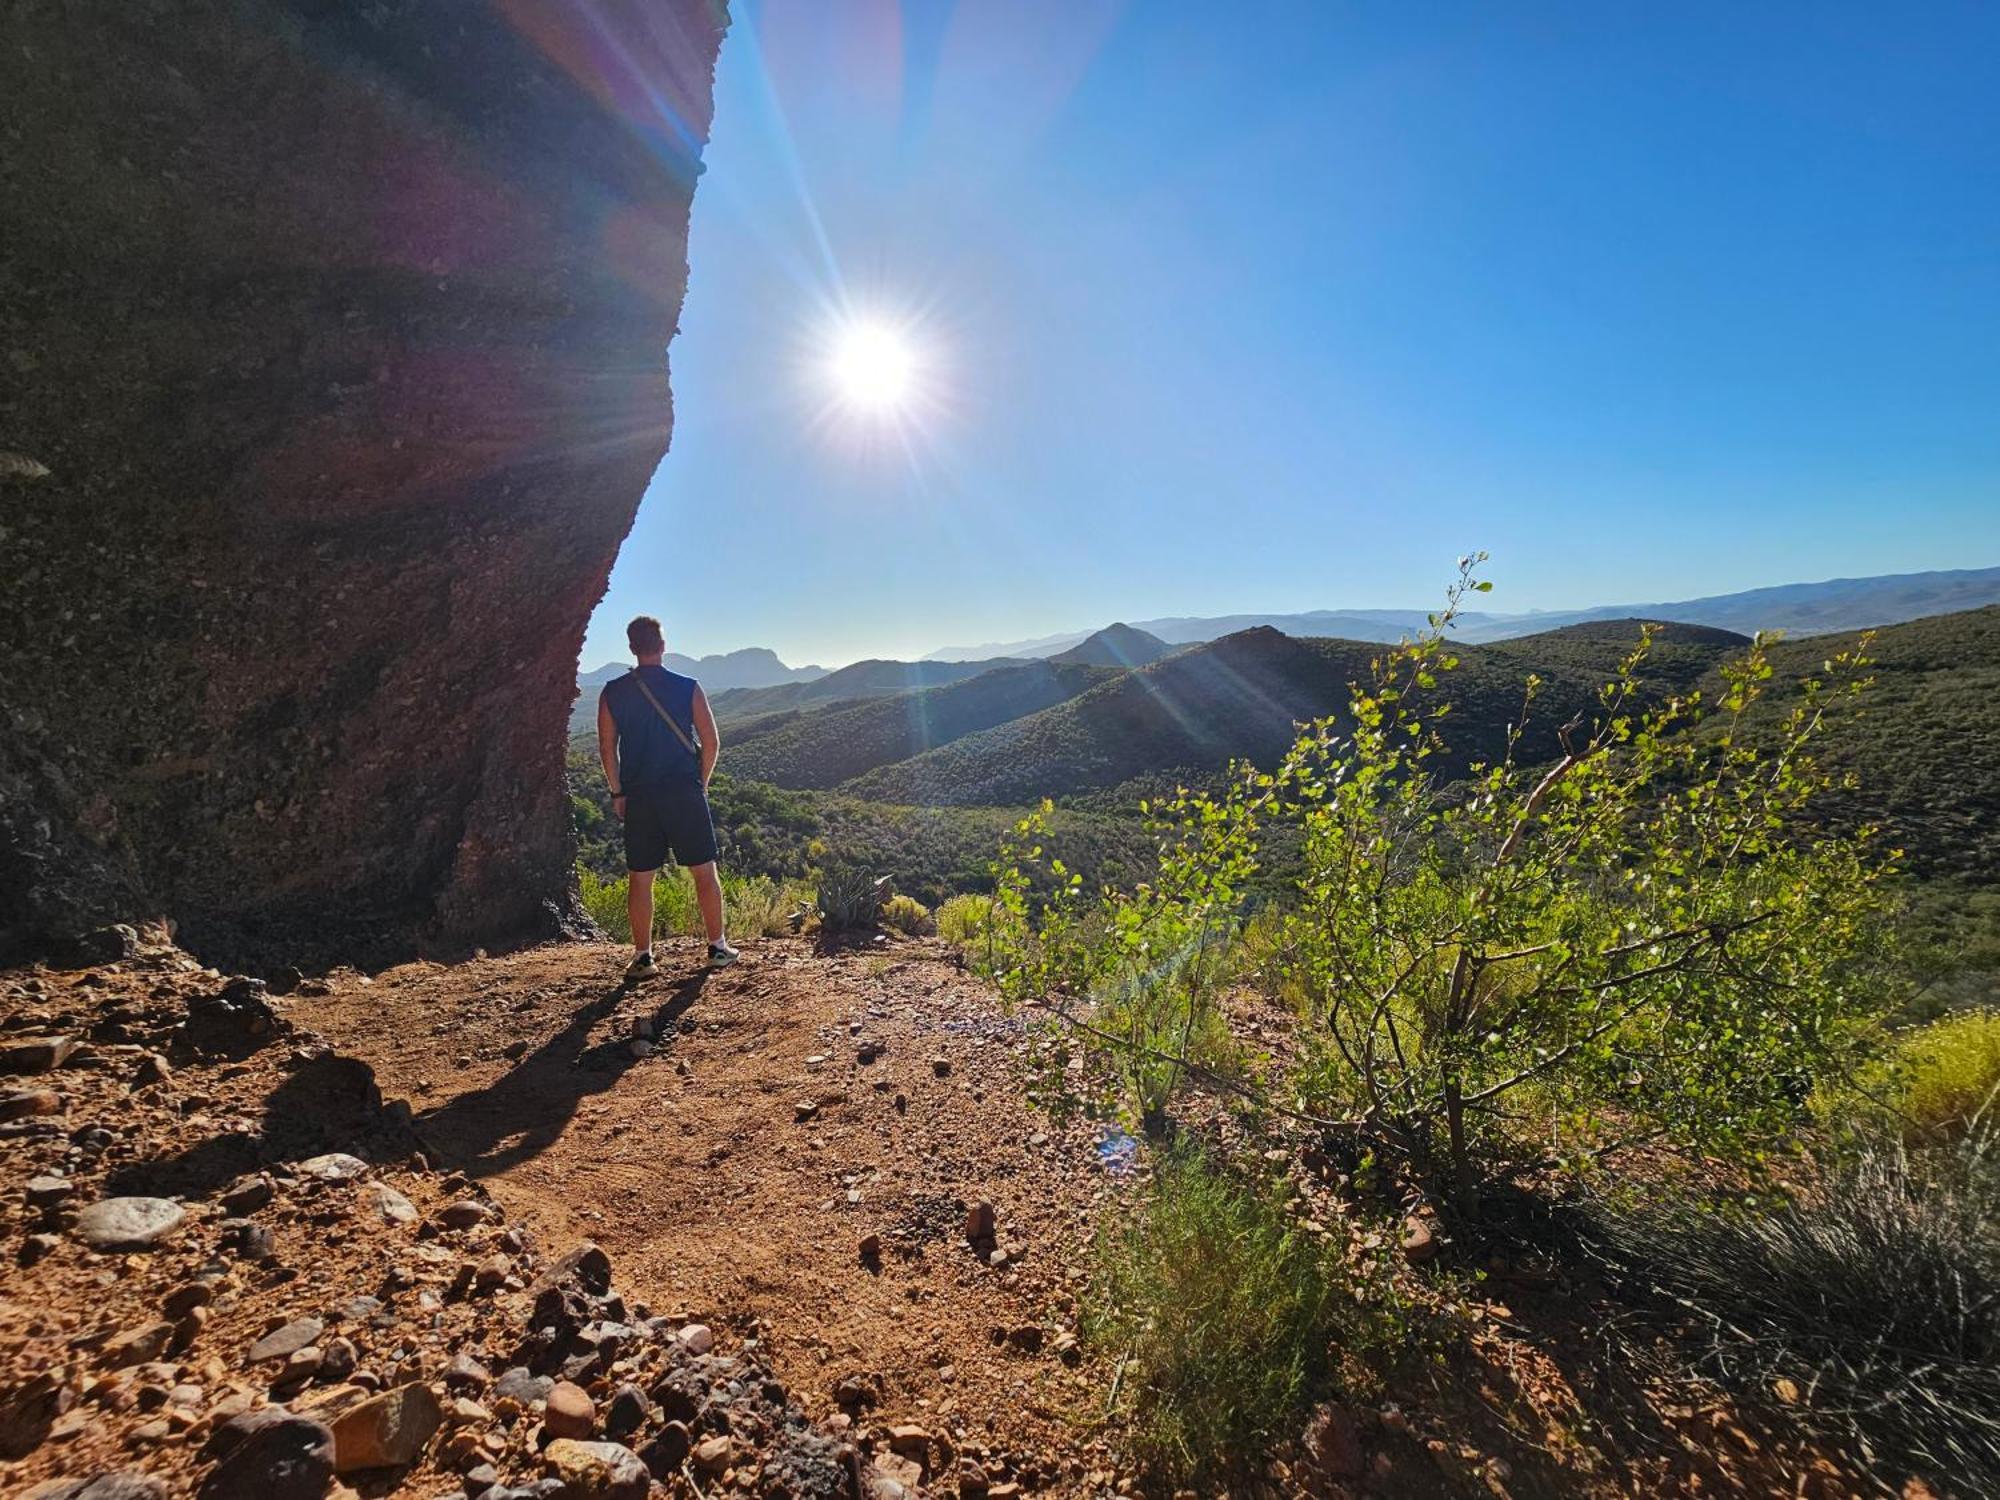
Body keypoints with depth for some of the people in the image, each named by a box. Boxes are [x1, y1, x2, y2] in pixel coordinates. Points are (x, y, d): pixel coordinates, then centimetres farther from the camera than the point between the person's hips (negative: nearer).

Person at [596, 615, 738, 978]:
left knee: (640, 878, 9)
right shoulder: (688, 688, -2)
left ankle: (643, 957, 11)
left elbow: (607, 748, 3)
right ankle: (718, 947, 13)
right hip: (684, 791, -2)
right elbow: (711, 743, -2)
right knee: (704, 871, 7)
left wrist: (618, 792, 11)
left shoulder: (612, 693, 2)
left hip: (638, 796, 2)